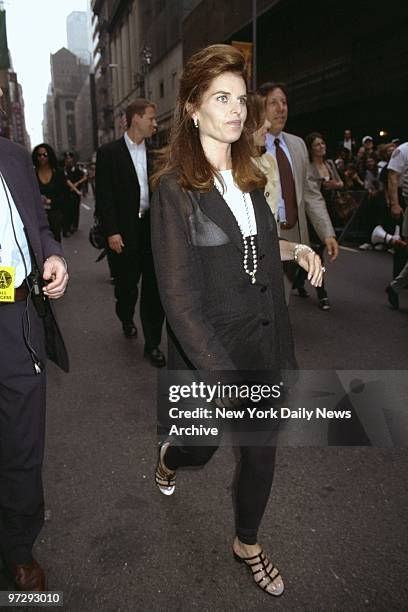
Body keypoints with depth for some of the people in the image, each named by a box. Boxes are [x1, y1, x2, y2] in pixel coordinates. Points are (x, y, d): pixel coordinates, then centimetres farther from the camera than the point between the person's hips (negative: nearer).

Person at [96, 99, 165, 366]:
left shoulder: (153, 155, 11)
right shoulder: (109, 152, -3)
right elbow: (104, 196, -7)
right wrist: (112, 232, -13)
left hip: (152, 229, 4)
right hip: (125, 232, -3)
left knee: (154, 287, 2)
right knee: (126, 284, 11)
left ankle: (152, 343, 10)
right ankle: (127, 320, 41)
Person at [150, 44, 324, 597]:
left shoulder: (249, 178, 4)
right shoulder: (174, 186, -15)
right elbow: (180, 298, -20)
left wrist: (295, 249, 4)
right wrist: (221, 374, -23)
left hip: (266, 344, 5)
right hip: (209, 349, -5)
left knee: (261, 450, 15)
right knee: (201, 446, 17)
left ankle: (248, 544, 41)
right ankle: (168, 457, 56)